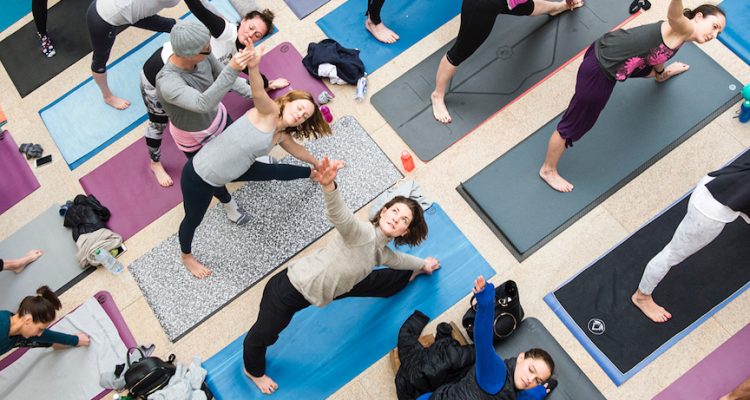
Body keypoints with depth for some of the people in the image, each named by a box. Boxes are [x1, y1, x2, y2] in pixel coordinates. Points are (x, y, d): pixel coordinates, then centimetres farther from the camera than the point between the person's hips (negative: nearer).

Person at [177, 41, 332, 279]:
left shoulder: (282, 137, 4)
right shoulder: (269, 112, -20)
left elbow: (298, 150, 26)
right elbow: (259, 93, -43)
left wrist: (317, 165, 43)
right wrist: (253, 68, -63)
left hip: (225, 173, 8)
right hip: (198, 176, -8)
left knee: (275, 171, 24)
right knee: (193, 220, 18)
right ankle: (186, 257, 49)